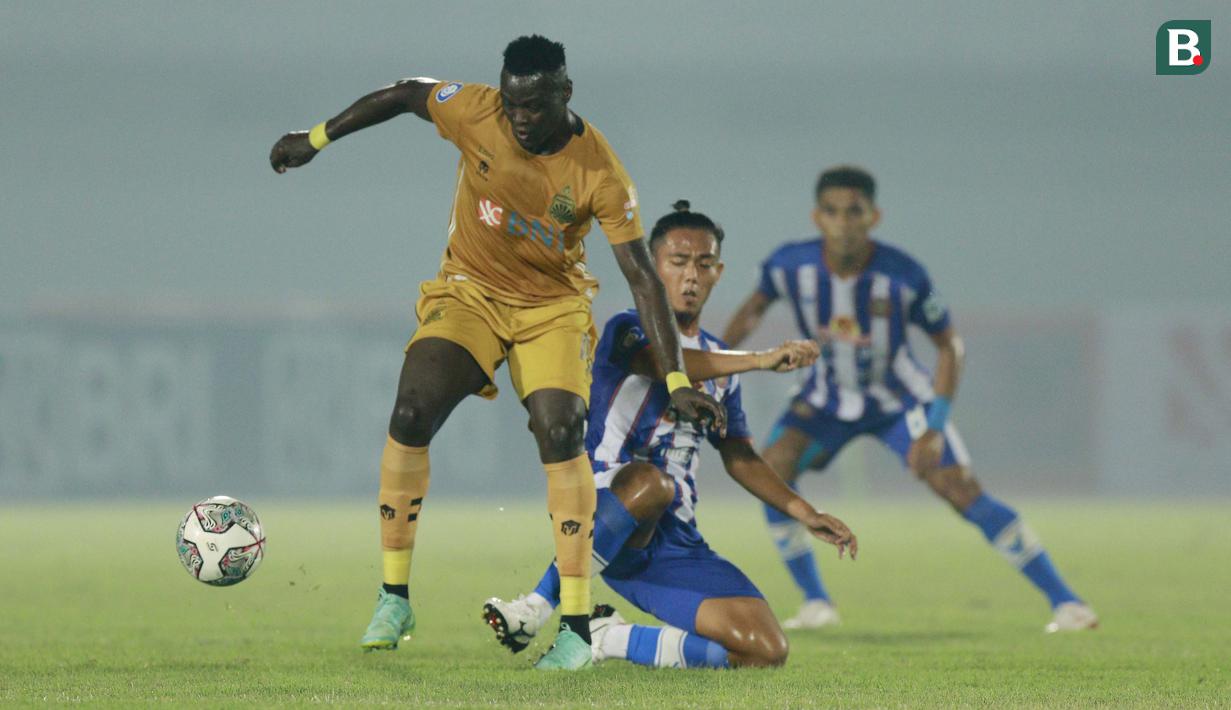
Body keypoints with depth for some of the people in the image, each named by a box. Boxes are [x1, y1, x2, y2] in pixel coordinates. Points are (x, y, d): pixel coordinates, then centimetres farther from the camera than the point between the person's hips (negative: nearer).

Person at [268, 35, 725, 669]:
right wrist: (316, 140, 10)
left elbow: (642, 277, -19)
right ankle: (394, 600, -6)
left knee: (561, 431, -24)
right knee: (410, 415, -19)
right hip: (469, 290, 2)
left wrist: (677, 383, -22)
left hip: (552, 306, -2)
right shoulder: (475, 112, -16)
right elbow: (404, 95, 4)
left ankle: (577, 627, -19)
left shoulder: (600, 173, -21)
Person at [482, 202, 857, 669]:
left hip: (675, 544, 6)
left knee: (767, 651, -15)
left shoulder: (719, 361, 20)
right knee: (651, 480, -43)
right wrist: (760, 360, -35)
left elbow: (740, 458, 29)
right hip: (603, 520, -6)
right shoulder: (627, 331, -1)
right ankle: (538, 608, -26)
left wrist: (805, 514, 16)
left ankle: (612, 639, 4)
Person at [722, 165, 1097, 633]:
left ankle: (1065, 602, -10)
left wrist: (935, 427, -21)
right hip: (830, 397, 3)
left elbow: (948, 344, -15)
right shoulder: (793, 265, -22)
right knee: (772, 470, -18)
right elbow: (757, 305, 2)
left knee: (960, 489, -16)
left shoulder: (903, 277, -28)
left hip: (899, 399, -3)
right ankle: (815, 603, -2)